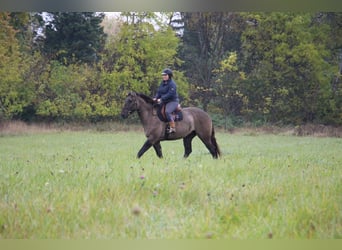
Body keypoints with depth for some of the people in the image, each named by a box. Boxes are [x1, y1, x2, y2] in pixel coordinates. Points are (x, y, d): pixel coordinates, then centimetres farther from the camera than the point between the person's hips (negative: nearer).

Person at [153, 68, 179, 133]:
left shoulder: (172, 84, -15)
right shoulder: (162, 83, 11)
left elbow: (170, 94, -23)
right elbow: (159, 92, 12)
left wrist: (161, 99, -26)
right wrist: (155, 98, -7)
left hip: (173, 101, -9)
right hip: (164, 102, 9)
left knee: (167, 112, -32)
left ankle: (173, 128, -27)